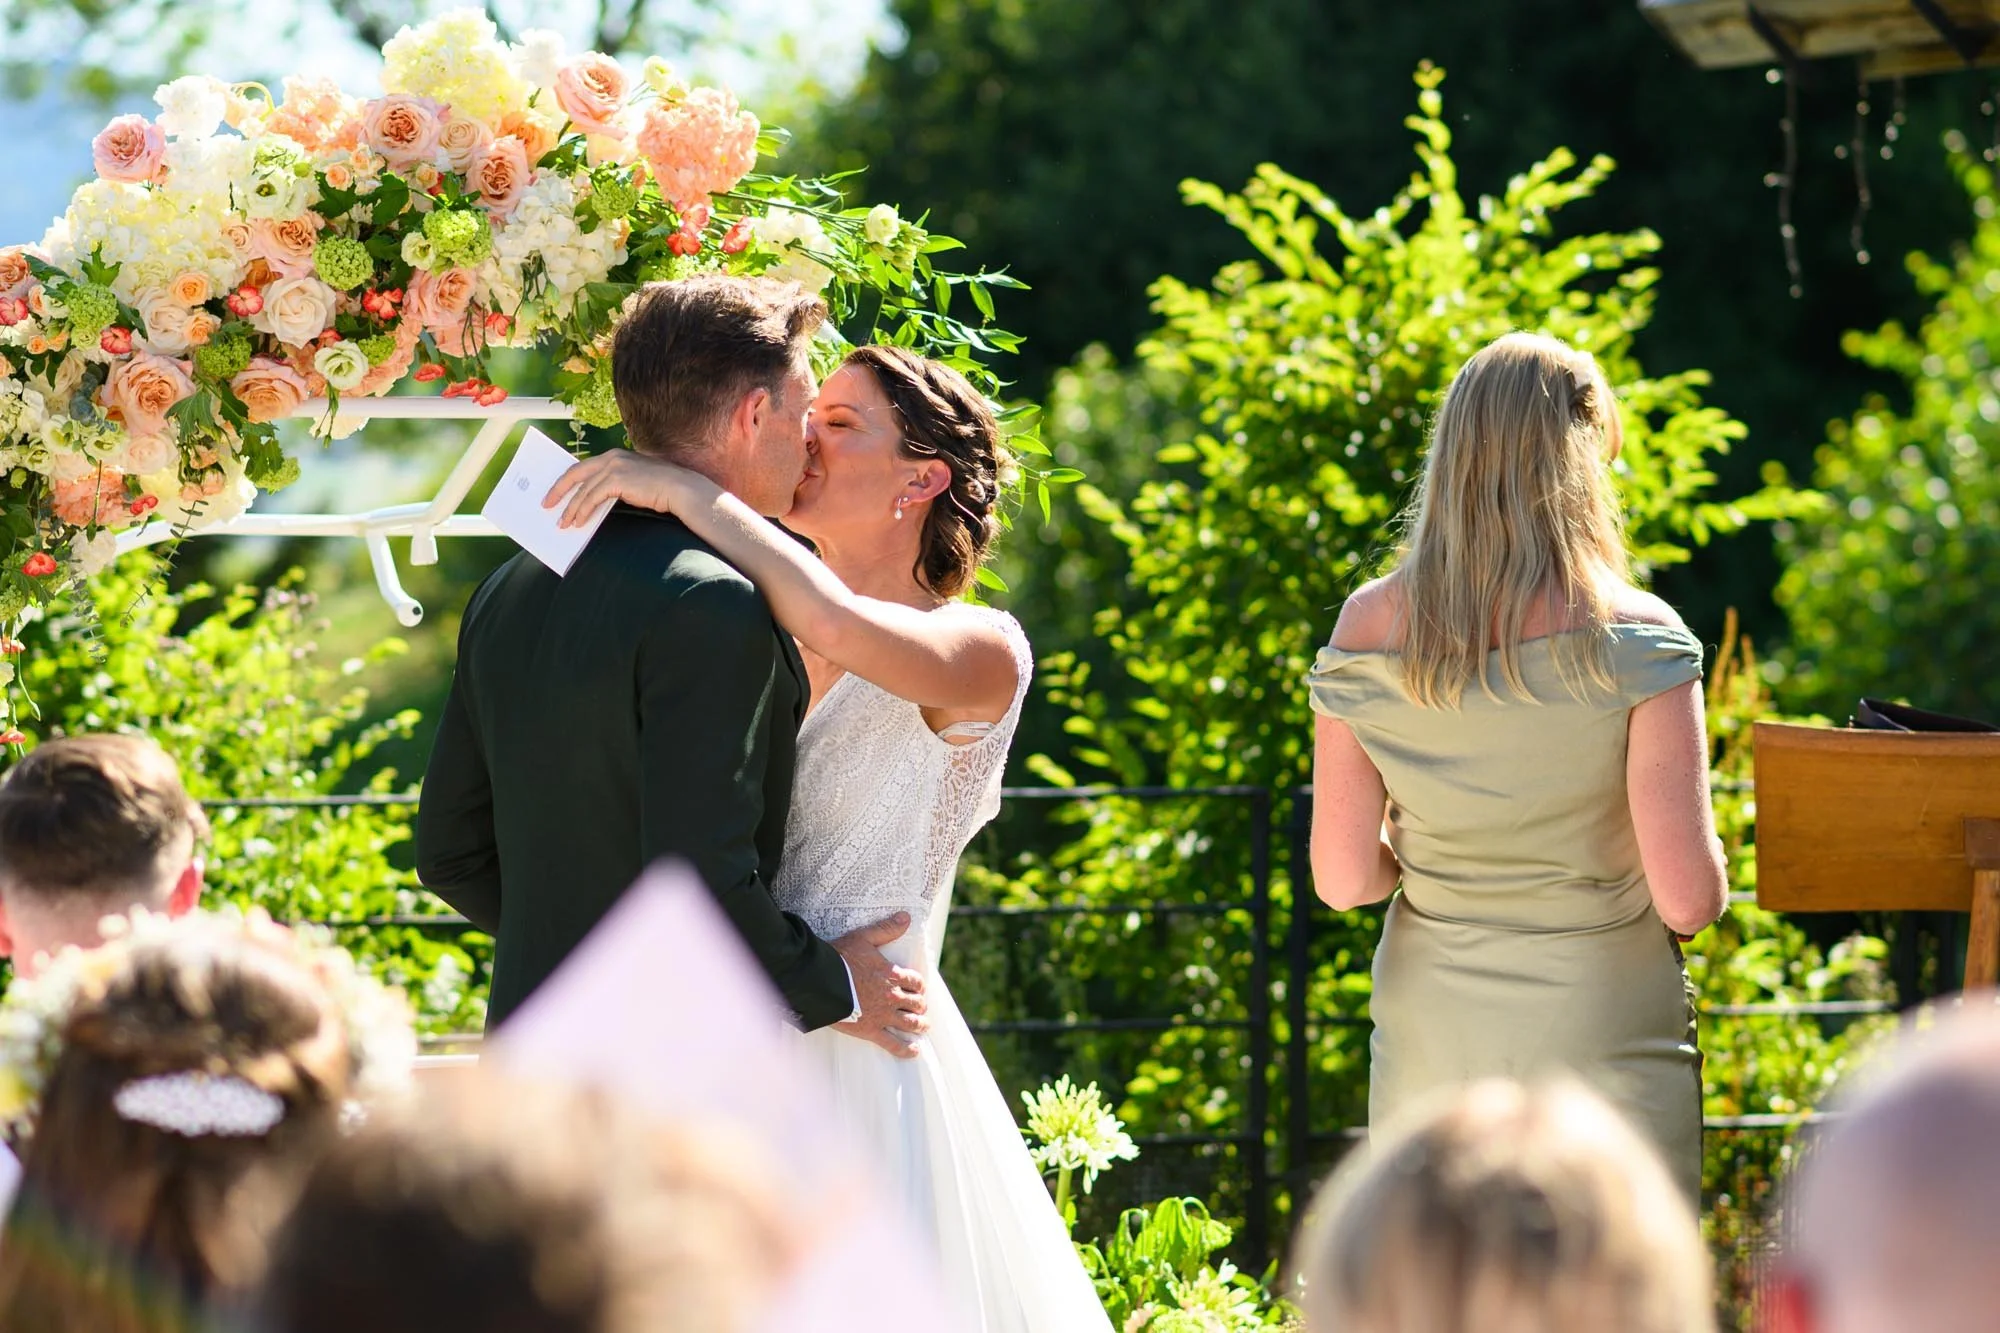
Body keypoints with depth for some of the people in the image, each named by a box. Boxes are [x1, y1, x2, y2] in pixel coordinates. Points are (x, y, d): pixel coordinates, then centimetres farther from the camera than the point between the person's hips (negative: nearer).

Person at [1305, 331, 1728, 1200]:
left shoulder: (1368, 628, -3)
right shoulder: (1633, 637, -12)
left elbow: (1343, 881, -1)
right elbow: (1689, 899, -14)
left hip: (1430, 1049, 3)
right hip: (1602, 1050, -3)